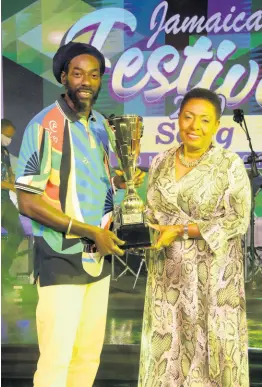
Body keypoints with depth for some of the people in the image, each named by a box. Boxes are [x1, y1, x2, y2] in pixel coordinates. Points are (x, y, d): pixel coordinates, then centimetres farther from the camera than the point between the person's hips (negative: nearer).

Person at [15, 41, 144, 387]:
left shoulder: (100, 124, 9)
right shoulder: (45, 125, -12)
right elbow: (28, 202, -16)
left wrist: (120, 180, 0)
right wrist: (90, 231, -17)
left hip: (99, 256, 7)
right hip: (61, 259, -7)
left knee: (89, 356, 13)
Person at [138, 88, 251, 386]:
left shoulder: (229, 164, -7)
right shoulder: (160, 163, 6)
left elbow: (238, 220, -12)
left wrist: (182, 230, -18)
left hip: (213, 276, -4)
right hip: (167, 274, 4)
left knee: (211, 344, 5)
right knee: (166, 344, 11)